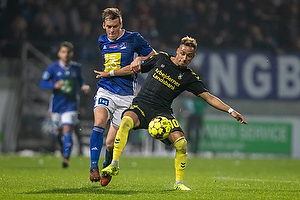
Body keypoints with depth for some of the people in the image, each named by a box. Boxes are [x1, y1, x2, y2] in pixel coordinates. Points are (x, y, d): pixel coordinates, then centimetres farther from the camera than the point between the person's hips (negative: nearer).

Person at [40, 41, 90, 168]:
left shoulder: (77, 67, 1)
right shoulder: (53, 67, -4)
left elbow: (81, 81, 16)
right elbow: (43, 83, -5)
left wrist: (84, 86, -7)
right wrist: (54, 85, -24)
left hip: (71, 104, -1)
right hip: (56, 104, 1)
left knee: (67, 130, -15)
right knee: (58, 131, 11)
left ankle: (66, 158, -17)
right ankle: (63, 148, 45)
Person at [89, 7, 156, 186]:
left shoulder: (133, 38, -2)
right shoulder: (102, 41, 11)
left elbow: (154, 57, 7)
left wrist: (139, 59, -10)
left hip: (126, 95, -2)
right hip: (105, 91, 2)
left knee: (111, 143, -2)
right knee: (99, 123, -28)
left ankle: (108, 168, 29)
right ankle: (94, 167, -24)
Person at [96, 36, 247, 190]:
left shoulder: (189, 78, 5)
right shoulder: (161, 59, 7)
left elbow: (209, 97, 4)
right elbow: (136, 68, 18)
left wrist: (230, 111, -6)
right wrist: (110, 73, 21)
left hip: (162, 111, 1)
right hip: (141, 105, -1)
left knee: (181, 143, -18)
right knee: (126, 121, -34)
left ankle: (178, 182, 3)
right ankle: (114, 165, -26)